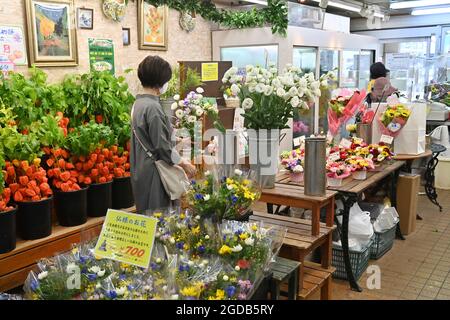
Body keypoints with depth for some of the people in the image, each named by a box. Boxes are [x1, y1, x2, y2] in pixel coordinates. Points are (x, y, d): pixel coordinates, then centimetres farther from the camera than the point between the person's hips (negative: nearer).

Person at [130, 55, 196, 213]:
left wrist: (180, 159, 18)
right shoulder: (153, 107, -19)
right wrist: (184, 164, -5)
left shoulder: (139, 103, 10)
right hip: (153, 174, -9)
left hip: (141, 171, 9)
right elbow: (162, 146, -18)